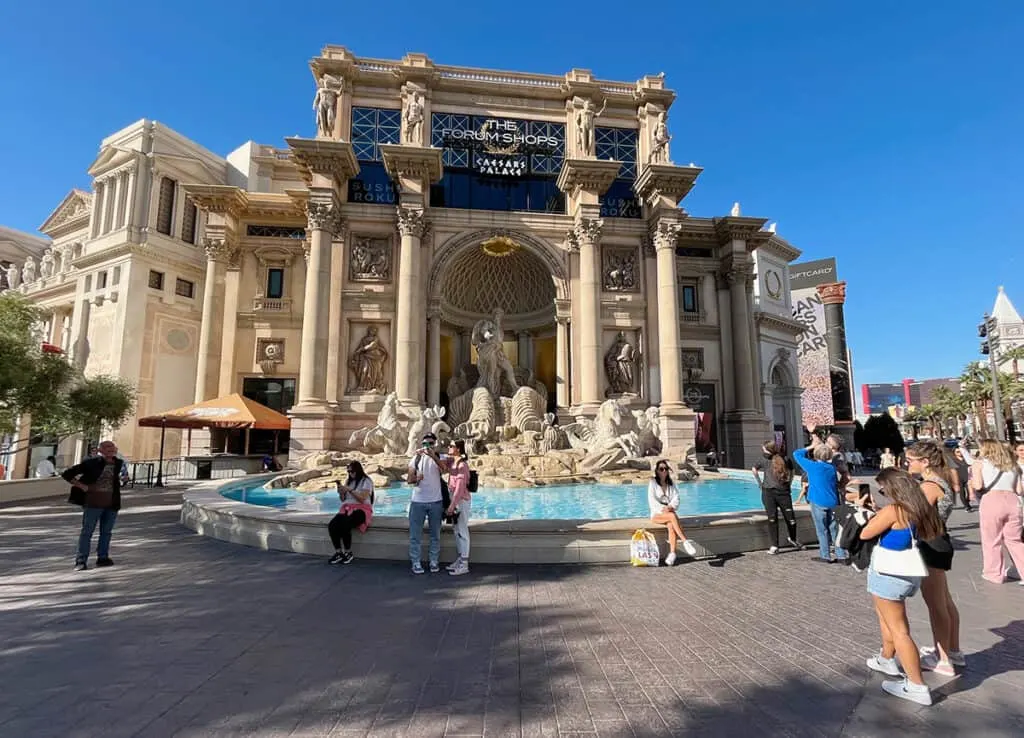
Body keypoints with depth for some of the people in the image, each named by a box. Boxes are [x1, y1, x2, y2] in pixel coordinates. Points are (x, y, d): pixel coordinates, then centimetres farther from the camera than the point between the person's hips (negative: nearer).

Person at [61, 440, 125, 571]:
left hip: (112, 504, 4)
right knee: (87, 531, 0)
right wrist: (82, 486, -10)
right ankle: (81, 561, 6)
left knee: (106, 532, 11)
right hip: (93, 503, -4)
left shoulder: (119, 464, 4)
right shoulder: (91, 463, -8)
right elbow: (67, 474, -4)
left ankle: (103, 557, 21)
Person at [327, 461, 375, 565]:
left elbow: (362, 499, -12)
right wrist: (340, 489, 0)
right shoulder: (348, 481, 18)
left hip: (361, 509, -6)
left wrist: (350, 490, -15)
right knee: (331, 525, -23)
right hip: (347, 509, 6)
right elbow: (342, 499, 18)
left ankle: (348, 553, -12)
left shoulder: (366, 481, -2)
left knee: (344, 525, -33)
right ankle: (338, 553, -11)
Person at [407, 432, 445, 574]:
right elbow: (409, 479, 0)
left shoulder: (438, 457, 0)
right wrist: (416, 478, -23)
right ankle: (416, 562, 12)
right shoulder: (416, 458, 4)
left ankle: (434, 561, 19)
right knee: (415, 535, 3)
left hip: (436, 502, 0)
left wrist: (433, 456, -40)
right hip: (417, 501, 0)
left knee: (435, 534, 9)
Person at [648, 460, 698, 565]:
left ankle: (672, 553, -34)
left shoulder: (671, 484, 13)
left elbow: (676, 499, 2)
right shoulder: (653, 483, 0)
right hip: (657, 514, -3)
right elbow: (652, 501, -8)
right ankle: (685, 541, -35)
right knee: (673, 516, -33)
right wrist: (663, 509, -21)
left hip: (669, 512, 3)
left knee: (671, 525, -31)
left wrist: (670, 507, -18)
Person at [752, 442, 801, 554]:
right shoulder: (764, 461, -3)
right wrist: (760, 483, 16)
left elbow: (791, 472, 19)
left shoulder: (786, 460, -2)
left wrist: (789, 485, 15)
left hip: (784, 492, 1)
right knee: (772, 519, -1)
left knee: (791, 519, 4)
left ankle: (793, 540, 32)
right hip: (768, 493, -1)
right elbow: (754, 470, 15)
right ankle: (774, 546, 8)